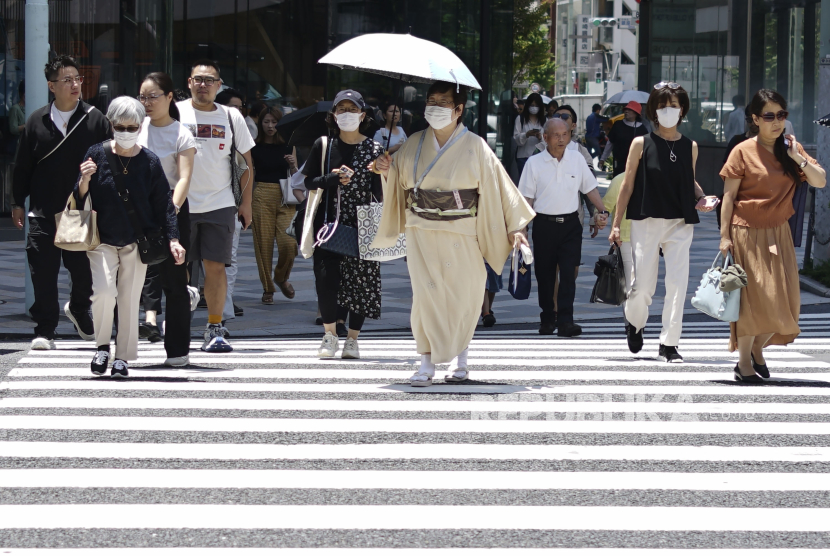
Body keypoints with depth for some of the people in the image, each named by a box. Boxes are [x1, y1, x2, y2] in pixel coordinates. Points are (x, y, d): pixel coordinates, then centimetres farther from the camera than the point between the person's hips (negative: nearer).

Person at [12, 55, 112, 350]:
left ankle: (78, 310, 37)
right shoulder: (37, 121, 4)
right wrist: (18, 202, 10)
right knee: (43, 272, -2)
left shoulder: (95, 120, 1)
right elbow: (22, 165, 10)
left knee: (84, 270, 7)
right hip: (43, 214, 0)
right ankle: (44, 331, 6)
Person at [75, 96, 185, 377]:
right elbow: (81, 199, 0)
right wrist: (84, 180, -21)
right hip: (102, 240, -1)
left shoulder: (150, 162, -2)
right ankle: (102, 346, 6)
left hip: (137, 242, 1)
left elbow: (164, 204, 2)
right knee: (103, 292, -17)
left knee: (130, 300, 2)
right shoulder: (97, 154, -4)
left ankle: (122, 357, 15)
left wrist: (173, 239, -4)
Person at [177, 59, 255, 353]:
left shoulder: (231, 117, 8)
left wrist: (246, 203, 9)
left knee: (216, 266, -3)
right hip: (181, 204, -1)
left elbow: (246, 162, 14)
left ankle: (215, 329, 3)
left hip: (220, 204, 1)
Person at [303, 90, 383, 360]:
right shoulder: (323, 146, 7)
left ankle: (352, 338, 11)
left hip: (360, 225, 0)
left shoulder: (373, 149, 4)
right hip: (329, 223, 0)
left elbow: (378, 191, 3)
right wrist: (332, 179, -10)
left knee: (360, 280, -2)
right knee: (326, 278, -8)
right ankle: (329, 335, 10)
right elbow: (309, 181, 8)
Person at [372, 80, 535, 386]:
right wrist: (386, 171, -6)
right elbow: (399, 183, 17)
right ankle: (427, 363, -4)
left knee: (462, 298, 6)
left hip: (461, 235, -1)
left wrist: (514, 226, -6)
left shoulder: (474, 147, -3)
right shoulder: (414, 145, 6)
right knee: (426, 294, -10)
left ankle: (460, 356, 28)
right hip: (421, 233, 1)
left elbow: (498, 185, -2)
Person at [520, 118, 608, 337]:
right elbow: (527, 198, 2)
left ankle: (565, 320, -15)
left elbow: (590, 188, 14)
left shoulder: (577, 160, 6)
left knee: (568, 273, -11)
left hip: (570, 223, 1)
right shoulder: (534, 163, 1)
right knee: (545, 275, 6)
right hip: (544, 223, 0)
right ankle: (547, 318, 21)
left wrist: (603, 211, 1)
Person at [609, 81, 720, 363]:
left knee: (678, 284, -7)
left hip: (680, 224, 2)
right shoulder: (641, 144, -1)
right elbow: (628, 185, 1)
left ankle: (669, 344, 1)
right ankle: (634, 322, 32)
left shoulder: (690, 147, 7)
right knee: (643, 286, -1)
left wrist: (701, 198, 1)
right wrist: (616, 224, -1)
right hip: (646, 223, -2)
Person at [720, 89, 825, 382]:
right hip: (747, 233, -4)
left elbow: (820, 181, -2)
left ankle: (758, 350, 24)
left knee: (782, 297, 2)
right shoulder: (744, 152, -6)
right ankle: (744, 361, 6)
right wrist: (725, 235, -10)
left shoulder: (791, 148, 6)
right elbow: (729, 195, -5)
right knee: (752, 295, -5)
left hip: (778, 234, 4)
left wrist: (797, 158, -15)